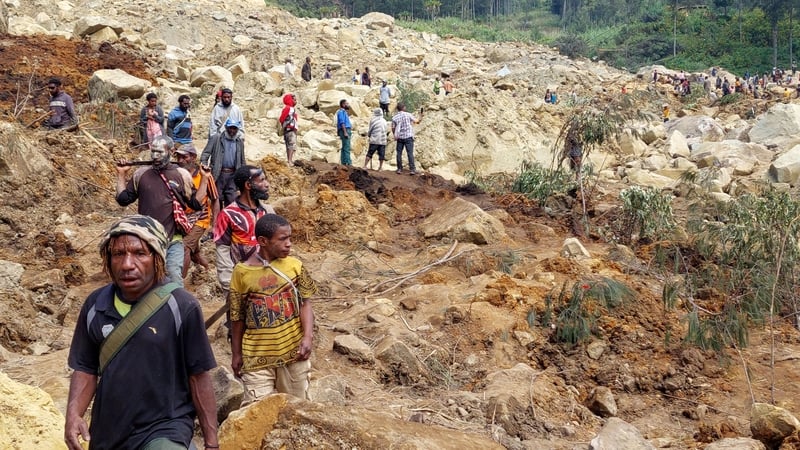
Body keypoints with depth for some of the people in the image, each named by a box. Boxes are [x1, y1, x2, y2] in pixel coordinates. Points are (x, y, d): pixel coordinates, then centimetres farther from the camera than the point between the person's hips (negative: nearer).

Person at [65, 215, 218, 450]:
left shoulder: (181, 306, -13)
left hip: (164, 430, -4)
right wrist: (73, 414, -9)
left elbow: (199, 376, -9)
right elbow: (86, 368, 8)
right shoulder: (95, 305, -1)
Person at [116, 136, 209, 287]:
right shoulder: (141, 173, 4)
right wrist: (121, 174, 3)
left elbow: (196, 204, 1)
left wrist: (204, 179, -6)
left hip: (173, 241, -2)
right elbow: (123, 199, 8)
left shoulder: (182, 175, 1)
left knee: (175, 278, -4)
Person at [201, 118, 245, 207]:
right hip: (218, 174, -3)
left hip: (232, 175, 3)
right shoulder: (216, 139, 1)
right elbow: (206, 153, -3)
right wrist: (204, 166, -16)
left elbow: (242, 161, 20)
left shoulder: (240, 142, 13)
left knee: (231, 200, 2)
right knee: (217, 199, 4)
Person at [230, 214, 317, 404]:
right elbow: (238, 316, 1)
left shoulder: (294, 265, -4)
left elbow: (305, 304, 0)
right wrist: (236, 353, 6)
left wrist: (308, 337, -14)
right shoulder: (242, 272, -8)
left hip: (293, 350, 2)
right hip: (257, 355, -2)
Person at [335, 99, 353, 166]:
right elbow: (342, 122, -16)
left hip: (347, 131, 11)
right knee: (346, 148, -14)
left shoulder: (344, 112, 23)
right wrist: (345, 132, -22)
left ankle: (343, 162, 12)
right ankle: (348, 163, -19)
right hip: (345, 130, -11)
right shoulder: (341, 111, -7)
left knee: (344, 148, 10)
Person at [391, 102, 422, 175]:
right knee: (410, 153, -3)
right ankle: (412, 169, -6)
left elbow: (393, 128, 4)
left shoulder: (394, 118, 0)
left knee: (399, 153, 10)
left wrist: (395, 136, 21)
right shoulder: (408, 115, -6)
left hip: (399, 138, 2)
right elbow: (416, 121, 3)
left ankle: (399, 169, 12)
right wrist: (420, 117, 24)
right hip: (408, 137, -2)